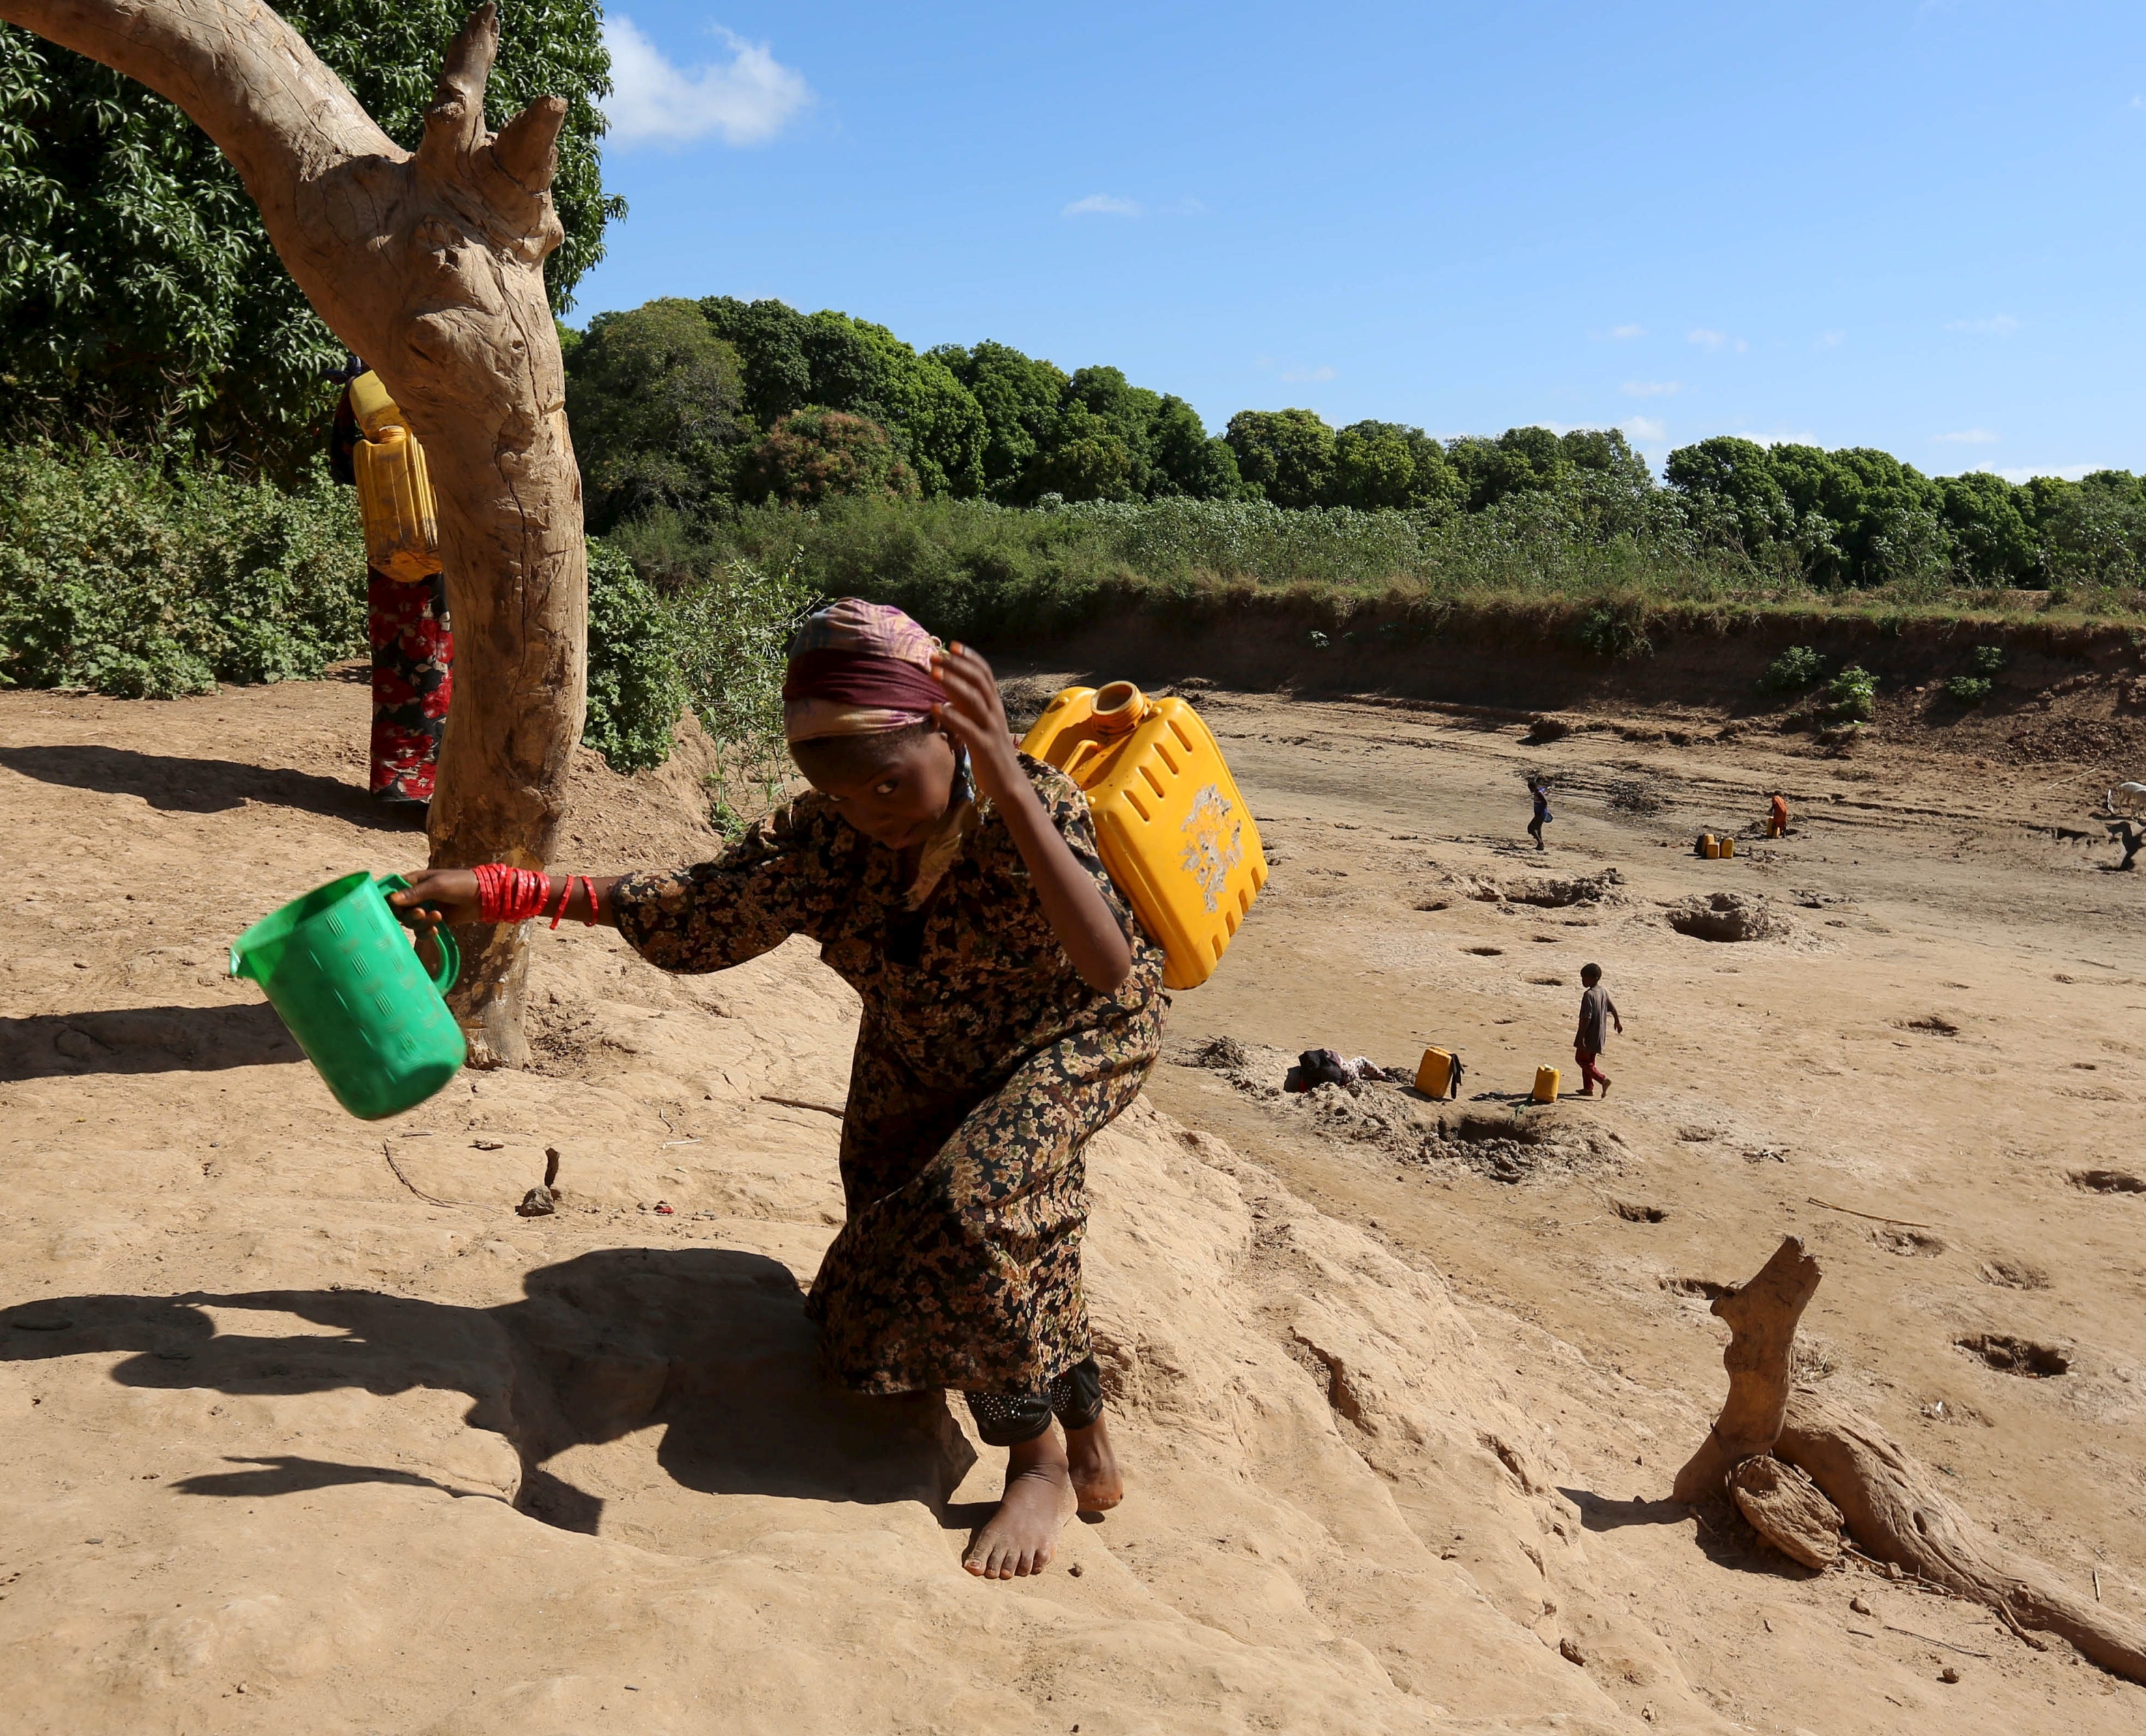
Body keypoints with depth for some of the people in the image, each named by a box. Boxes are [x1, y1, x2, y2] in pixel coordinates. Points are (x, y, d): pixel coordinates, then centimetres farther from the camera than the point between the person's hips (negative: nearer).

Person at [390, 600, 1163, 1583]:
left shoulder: (1033, 807, -35)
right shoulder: (821, 842, -23)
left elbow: (1109, 967, -52)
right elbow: (694, 913, -11)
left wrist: (1007, 784, -62)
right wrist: (499, 895, -16)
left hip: (1075, 1035, -4)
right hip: (922, 1060, 5)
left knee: (974, 1195, -35)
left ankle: (1042, 1457, -11)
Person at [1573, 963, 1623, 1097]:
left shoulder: (1589, 995, -23)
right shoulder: (1604, 991, 2)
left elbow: (1586, 1018, -26)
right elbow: (1612, 1008, 16)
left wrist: (1581, 1037, -23)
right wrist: (1617, 1022, 34)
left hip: (1589, 1035, -9)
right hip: (1599, 1034, 9)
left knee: (1581, 1060, 3)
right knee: (1589, 1061, 19)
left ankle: (1603, 1079, -9)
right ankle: (1588, 1088, 23)